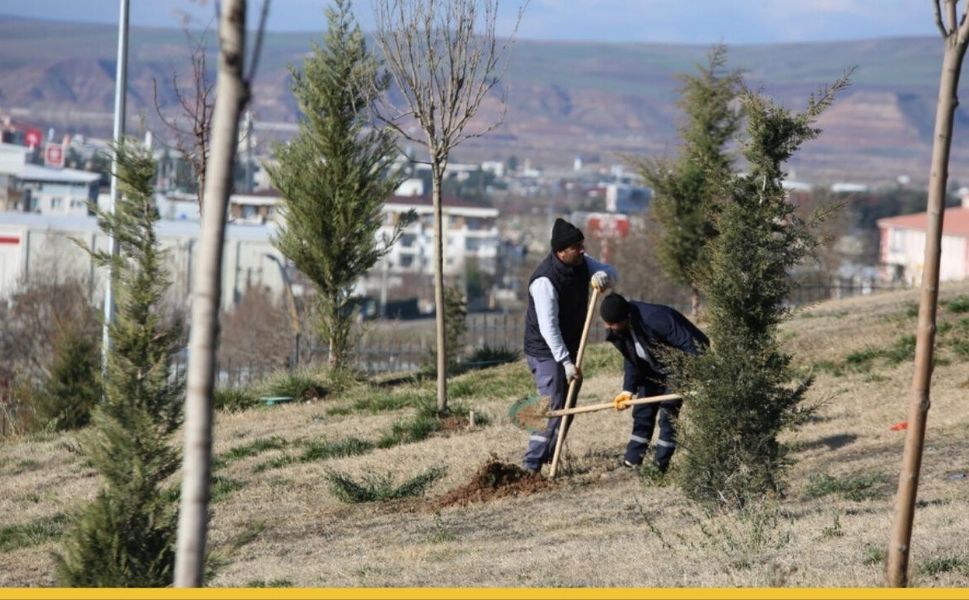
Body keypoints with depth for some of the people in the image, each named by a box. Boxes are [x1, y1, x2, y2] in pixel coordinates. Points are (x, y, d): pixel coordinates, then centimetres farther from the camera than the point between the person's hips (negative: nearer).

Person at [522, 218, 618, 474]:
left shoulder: (581, 263, -2)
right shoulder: (545, 280, -28)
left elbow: (613, 274, 6)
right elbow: (548, 327, -30)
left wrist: (603, 275, -20)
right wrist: (566, 362, -32)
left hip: (569, 348, 9)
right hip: (546, 352, -9)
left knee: (568, 405, 14)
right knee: (552, 408, -15)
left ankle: (547, 455, 26)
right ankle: (531, 465, -14)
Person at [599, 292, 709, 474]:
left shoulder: (655, 319, -38)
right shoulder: (618, 332, -12)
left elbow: (691, 344, -35)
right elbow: (631, 360, -1)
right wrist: (628, 389, -14)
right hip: (654, 370, 8)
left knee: (668, 414, -13)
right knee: (643, 412, 8)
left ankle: (659, 465, -6)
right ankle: (631, 463, 15)